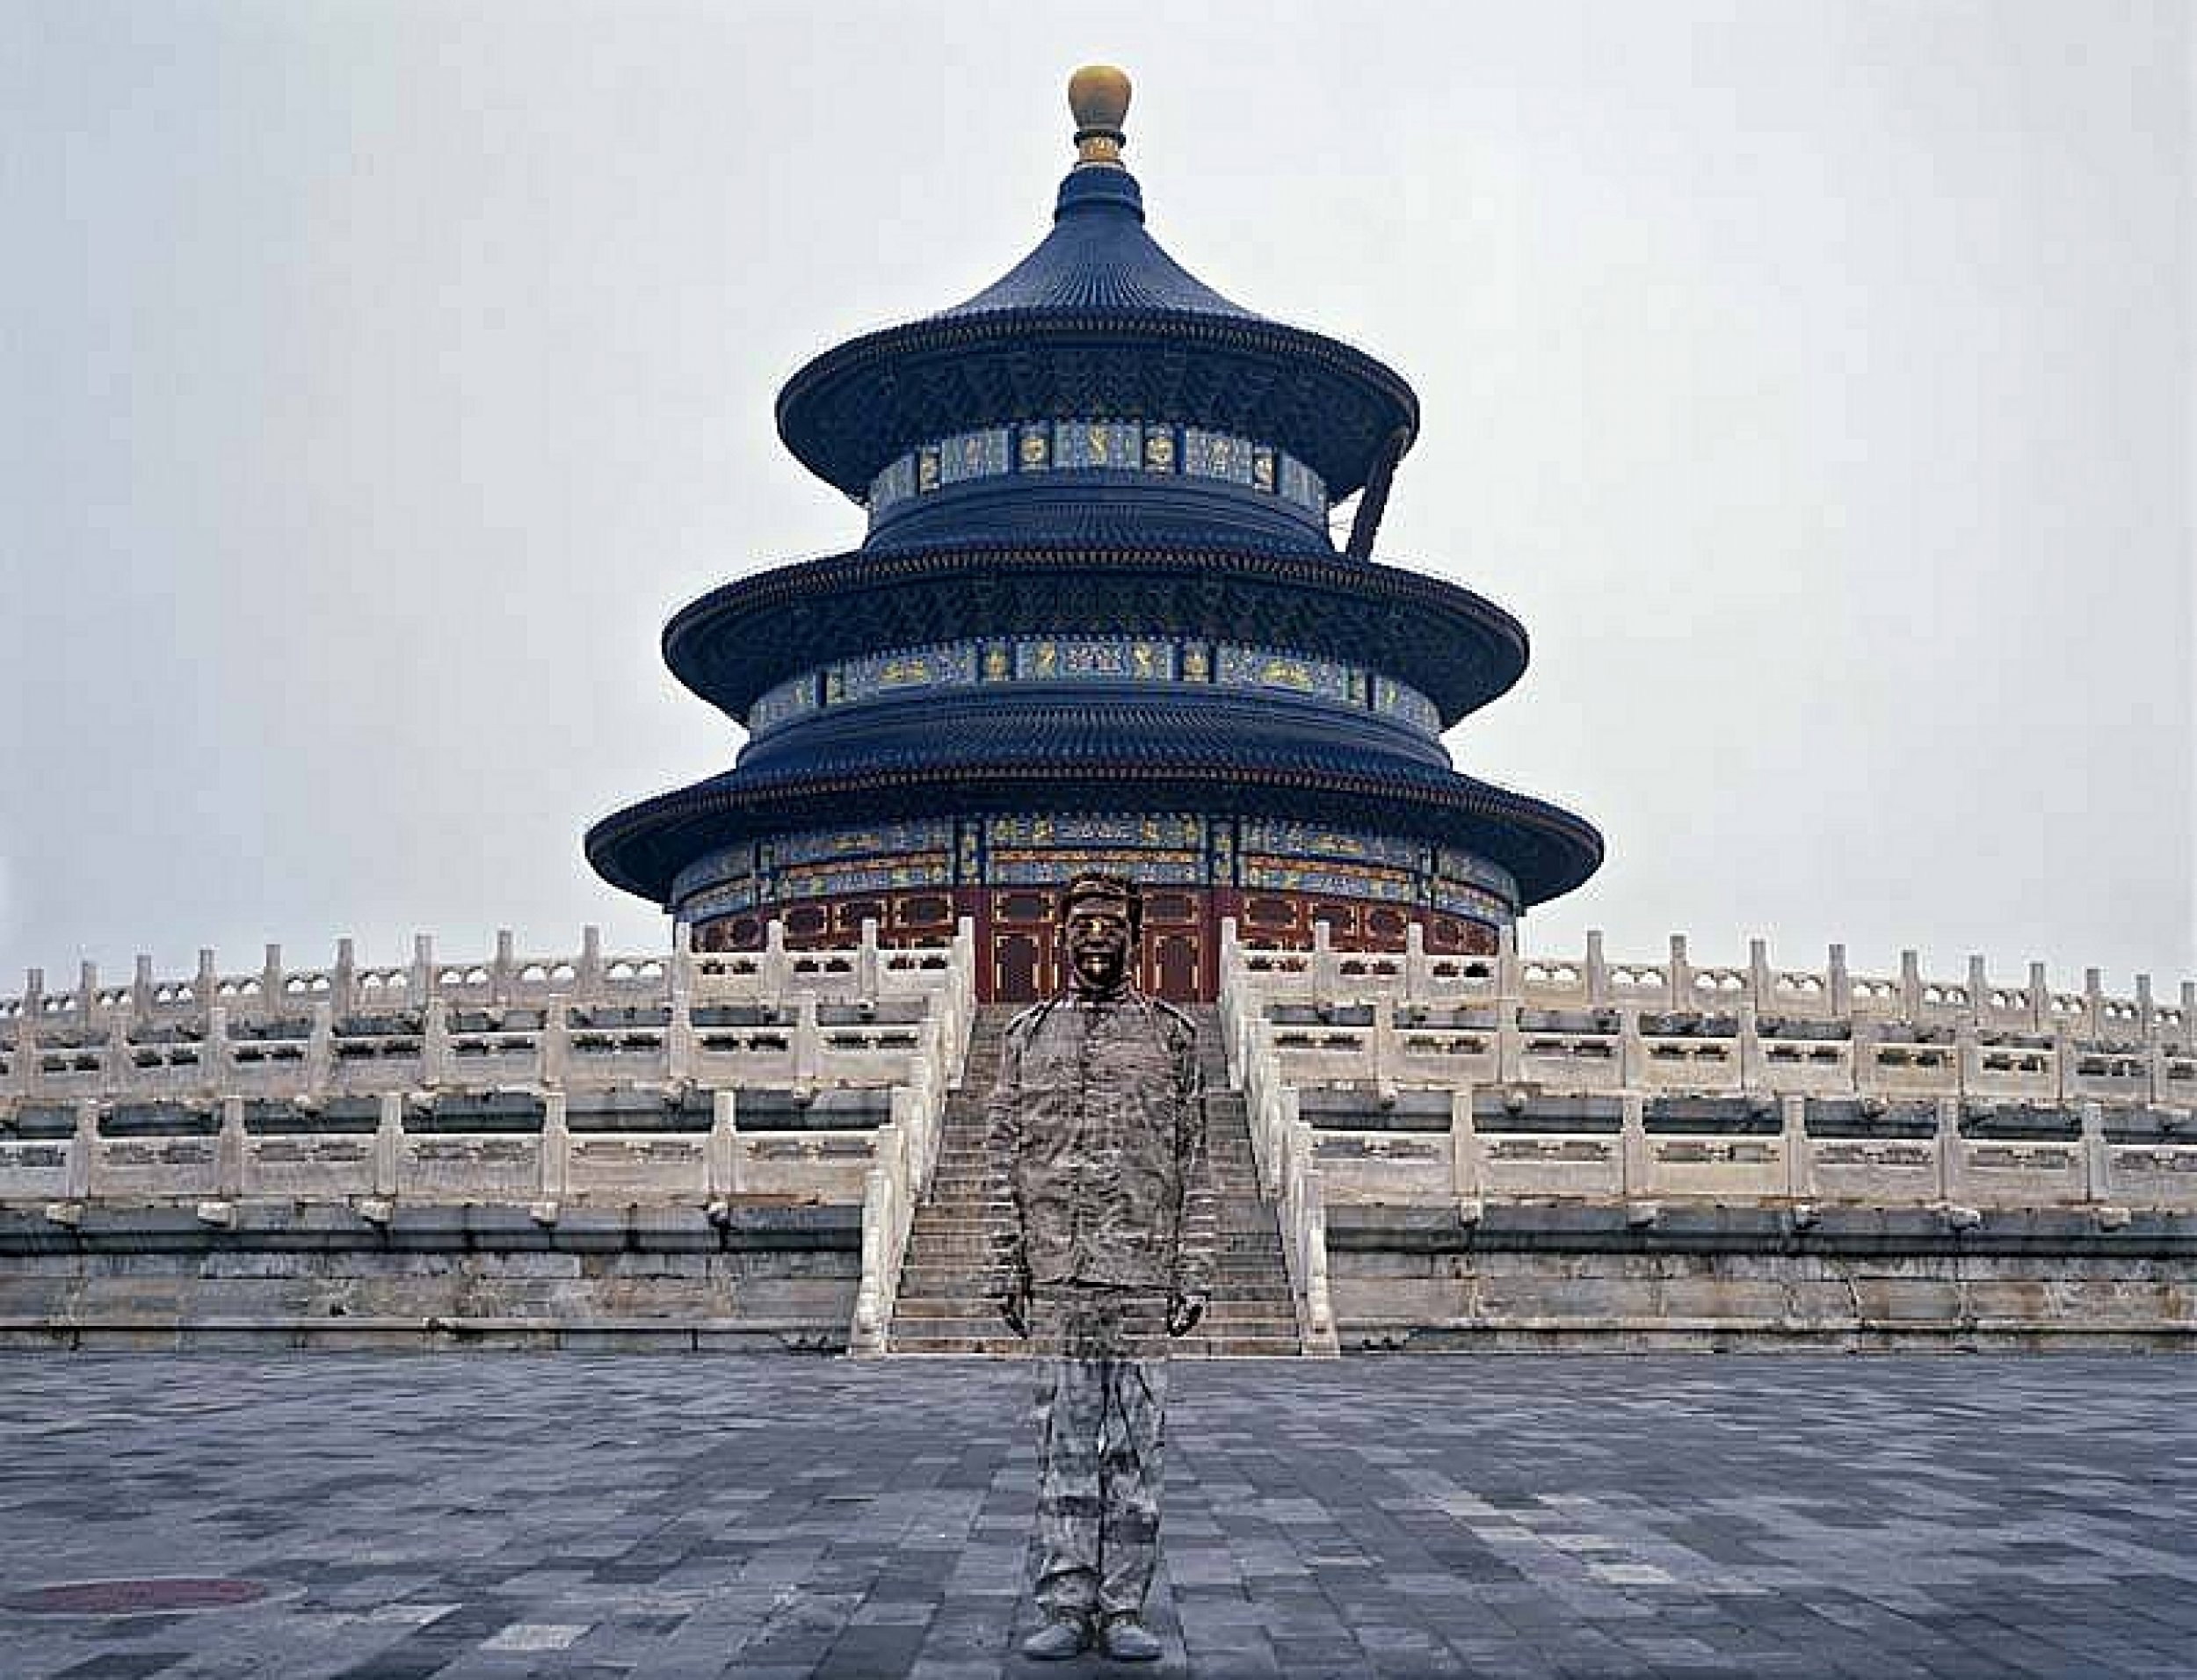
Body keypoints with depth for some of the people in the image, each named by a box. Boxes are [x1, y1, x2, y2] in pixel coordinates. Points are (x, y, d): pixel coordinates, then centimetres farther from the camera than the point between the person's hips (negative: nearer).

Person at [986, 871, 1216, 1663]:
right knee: (1063, 1444, 5)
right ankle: (1066, 1605, 14)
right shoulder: (1027, 1033, 10)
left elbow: (1193, 1166, 5)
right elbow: (1004, 1162, 9)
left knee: (1135, 1446, 4)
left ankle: (1123, 1609, 13)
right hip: (1055, 1274, 1)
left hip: (1144, 1275, -1)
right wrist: (1007, 1269, 2)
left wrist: (1195, 1272, -1)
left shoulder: (1171, 1032, 7)